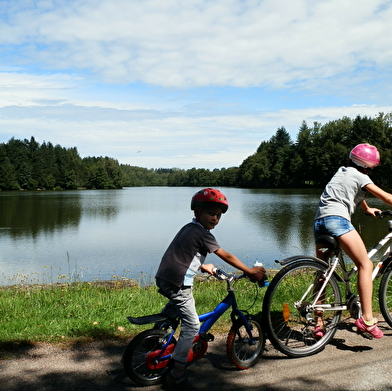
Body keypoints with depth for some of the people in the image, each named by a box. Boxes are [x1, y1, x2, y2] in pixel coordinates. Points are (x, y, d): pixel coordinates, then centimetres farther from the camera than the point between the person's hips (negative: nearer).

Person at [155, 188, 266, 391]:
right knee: (191, 326, -4)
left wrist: (202, 267, 36)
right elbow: (227, 257, -9)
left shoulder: (188, 228, 14)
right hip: (178, 284, -9)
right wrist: (250, 271, -1)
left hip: (163, 279, 9)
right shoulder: (202, 234, -12)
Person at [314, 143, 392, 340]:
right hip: (337, 220, -9)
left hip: (319, 220, 9)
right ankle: (366, 319, -17)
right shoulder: (359, 176, 5)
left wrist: (367, 209, 62)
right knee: (366, 265, -8)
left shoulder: (342, 172, 30)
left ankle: (318, 324, 11)